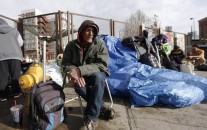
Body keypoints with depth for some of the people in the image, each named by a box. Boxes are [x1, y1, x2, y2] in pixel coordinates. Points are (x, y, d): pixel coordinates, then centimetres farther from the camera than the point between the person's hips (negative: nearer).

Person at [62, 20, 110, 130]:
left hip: (98, 73, -1)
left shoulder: (99, 44, -14)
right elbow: (66, 64, -6)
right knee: (78, 84, -33)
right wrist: (75, 73, -30)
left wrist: (80, 70, -37)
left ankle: (91, 119, -26)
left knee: (97, 76, -36)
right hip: (80, 76, 2)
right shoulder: (71, 45, -7)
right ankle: (101, 107, -8)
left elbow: (101, 65, -24)